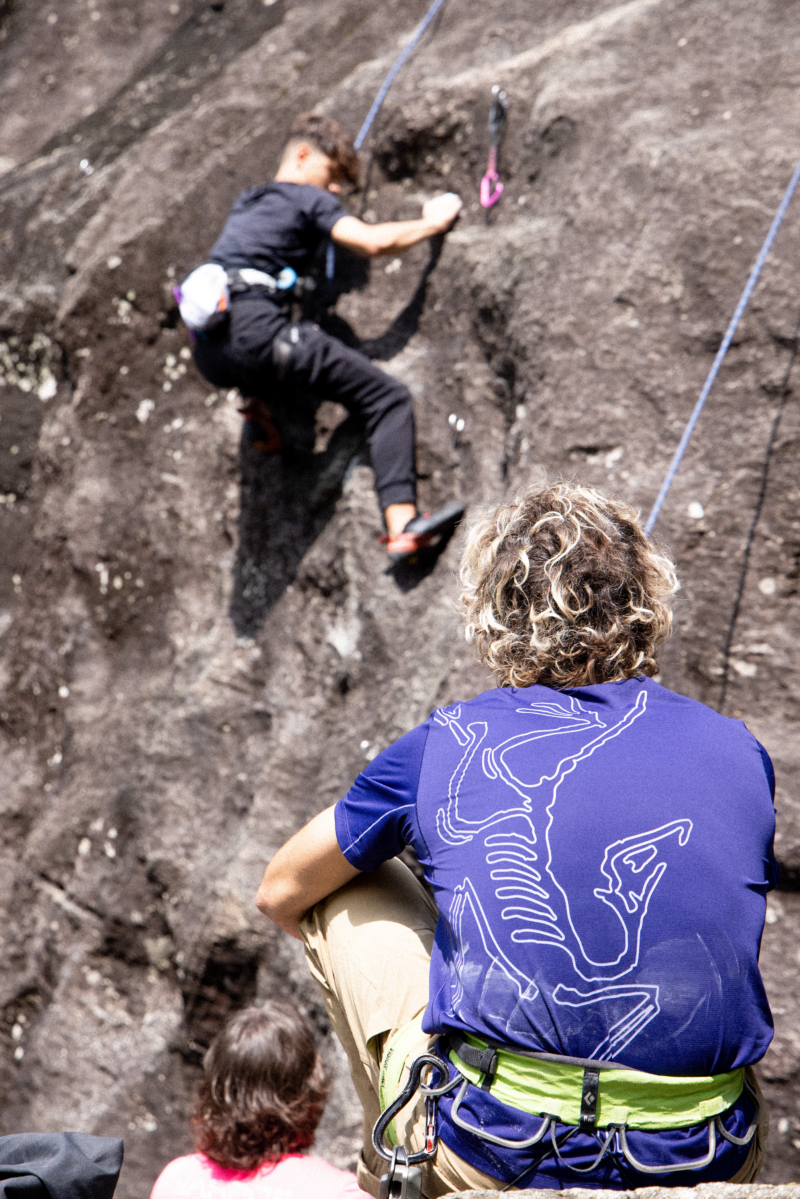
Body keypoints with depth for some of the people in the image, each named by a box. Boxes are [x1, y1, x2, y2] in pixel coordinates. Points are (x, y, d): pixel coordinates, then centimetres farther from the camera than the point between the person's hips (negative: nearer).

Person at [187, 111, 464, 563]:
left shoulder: (247, 204, 30)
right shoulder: (308, 198, 8)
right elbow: (374, 241, -3)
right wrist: (432, 223, 14)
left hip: (210, 353, 8)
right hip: (255, 333, -8)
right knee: (389, 397, -5)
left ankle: (263, 404, 15)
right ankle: (402, 523, -22)